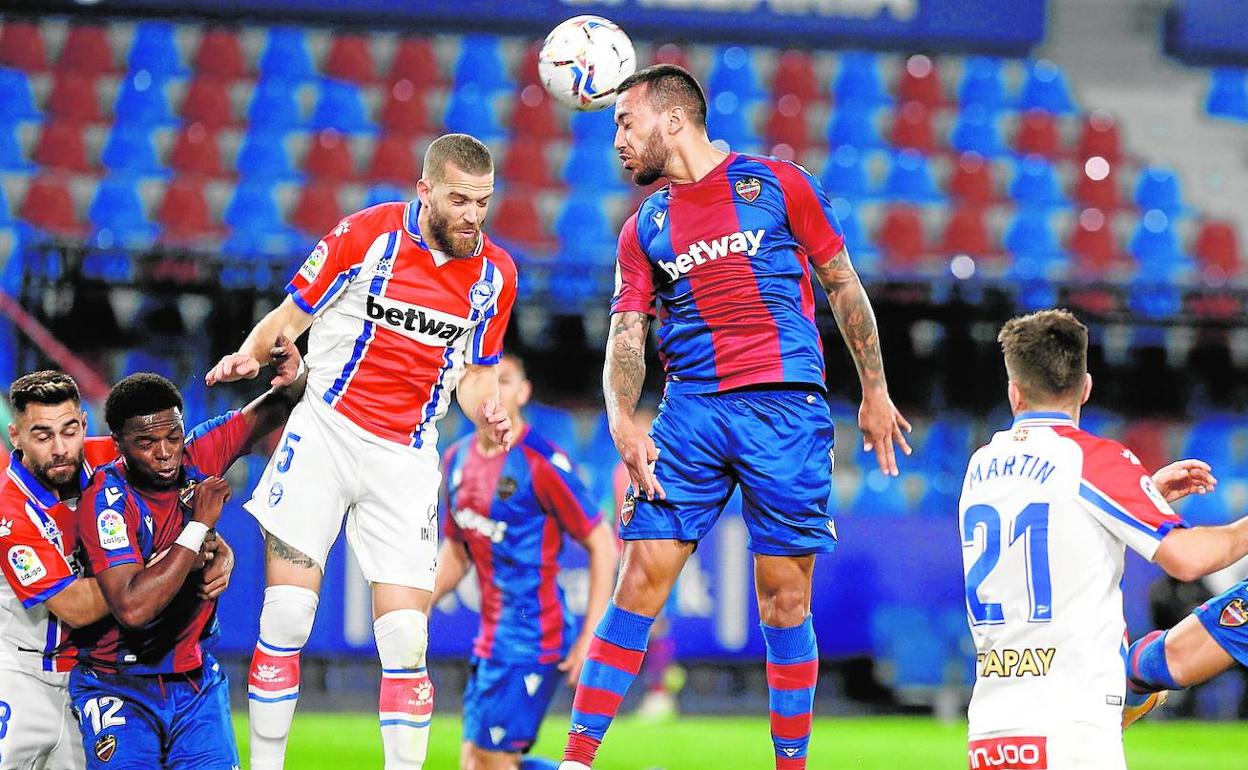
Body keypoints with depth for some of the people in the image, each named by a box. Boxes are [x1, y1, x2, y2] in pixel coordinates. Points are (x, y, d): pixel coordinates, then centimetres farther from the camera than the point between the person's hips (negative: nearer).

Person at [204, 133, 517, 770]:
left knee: (405, 638, -7)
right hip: (326, 431, -2)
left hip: (406, 460, 2)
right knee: (287, 615, -8)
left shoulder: (495, 275, 5)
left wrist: (487, 412, -5)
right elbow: (290, 315, 2)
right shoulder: (368, 234, -6)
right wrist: (251, 354, -17)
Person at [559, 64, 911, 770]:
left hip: (787, 405, -3)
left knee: (785, 596, -1)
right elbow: (627, 334, 9)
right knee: (642, 579, -5)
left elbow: (843, 285, 10)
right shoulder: (644, 229, 15)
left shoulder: (777, 183, 6)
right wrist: (622, 420, -10)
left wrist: (875, 392, 8)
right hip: (691, 410, 3)